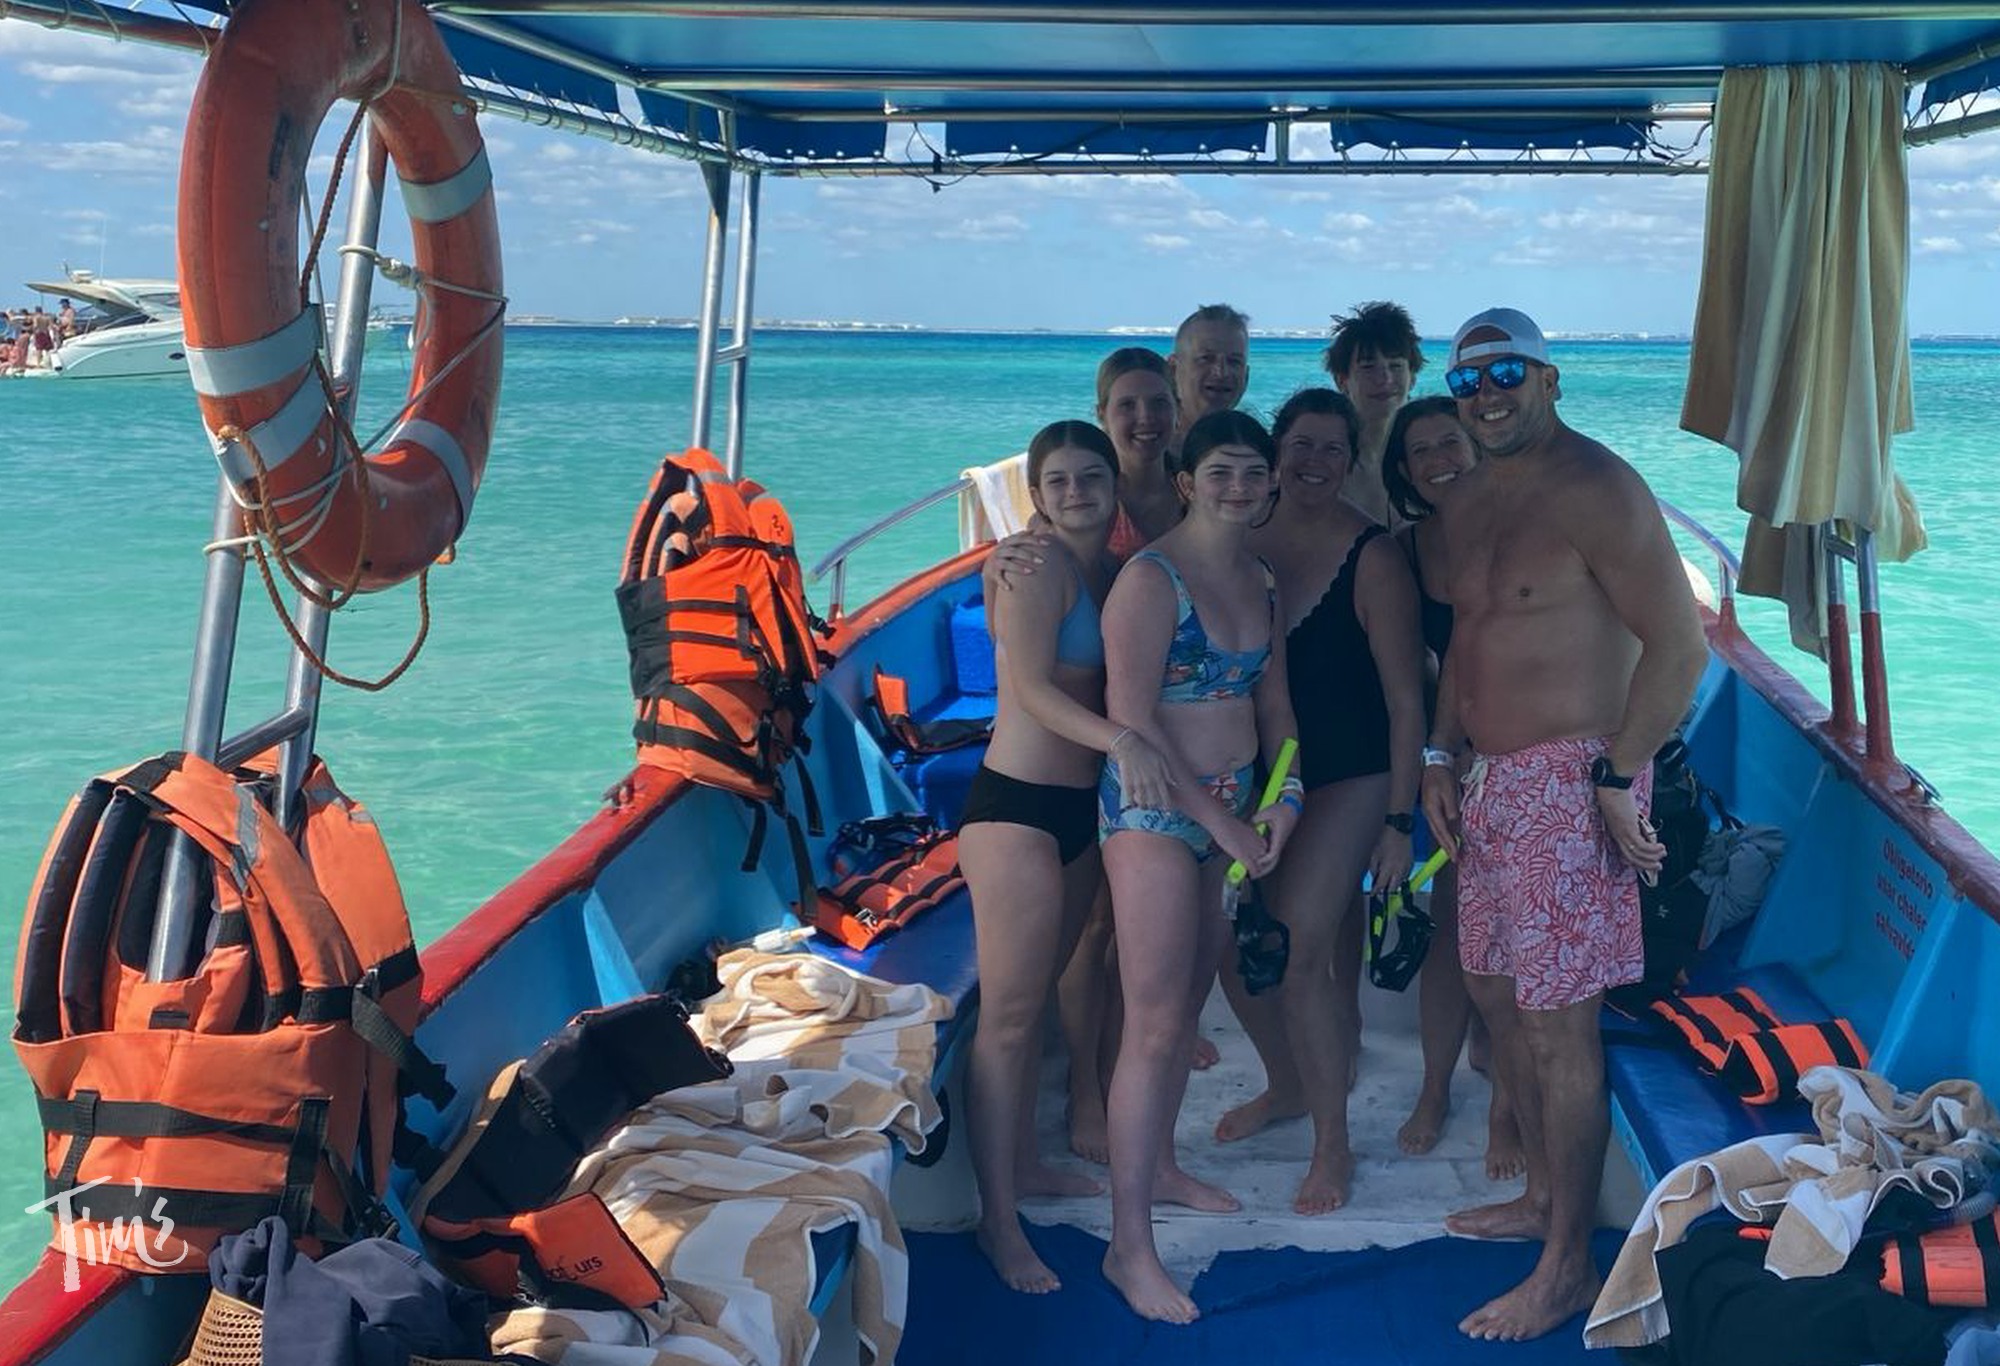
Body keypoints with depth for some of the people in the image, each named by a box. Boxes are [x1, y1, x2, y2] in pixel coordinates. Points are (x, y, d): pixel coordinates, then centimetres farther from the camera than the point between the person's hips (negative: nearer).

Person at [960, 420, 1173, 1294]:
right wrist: (1120, 740, -35)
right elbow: (1032, 686, -21)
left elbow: (1119, 684, 11)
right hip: (1017, 803, -8)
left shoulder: (1110, 569, 11)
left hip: (1081, 803, 8)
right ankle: (998, 1219, 2)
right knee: (1008, 1013, -4)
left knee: (1039, 995, 18)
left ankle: (1023, 1162, 32)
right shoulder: (1038, 562, -12)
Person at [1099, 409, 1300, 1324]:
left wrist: (1284, 795, 0)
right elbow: (1132, 718, -18)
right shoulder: (1151, 578, -14)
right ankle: (1129, 1244, -3)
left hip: (1231, 809, 8)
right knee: (1154, 1022, -9)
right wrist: (1221, 820, -16)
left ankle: (1159, 1167, 37)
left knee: (1190, 1000, 18)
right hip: (1155, 807, -8)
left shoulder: (1264, 582, 10)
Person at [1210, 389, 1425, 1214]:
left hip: (1345, 781, -5)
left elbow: (1405, 699, -11)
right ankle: (1287, 1084, 36)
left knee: (1297, 954, -12)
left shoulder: (1371, 558, -12)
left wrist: (1399, 821, -14)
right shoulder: (1244, 541, 0)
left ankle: (1332, 1142, 8)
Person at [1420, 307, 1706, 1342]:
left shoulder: (1595, 492, -15)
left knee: (1557, 1024, -4)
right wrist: (1440, 758, 14)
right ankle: (1544, 1197, 36)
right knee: (1496, 992, 18)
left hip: (1568, 781, -9)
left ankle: (1568, 1267, 8)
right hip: (1488, 781, 9)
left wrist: (1617, 777, -17)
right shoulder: (1467, 501, 12)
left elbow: (1678, 644, -18)